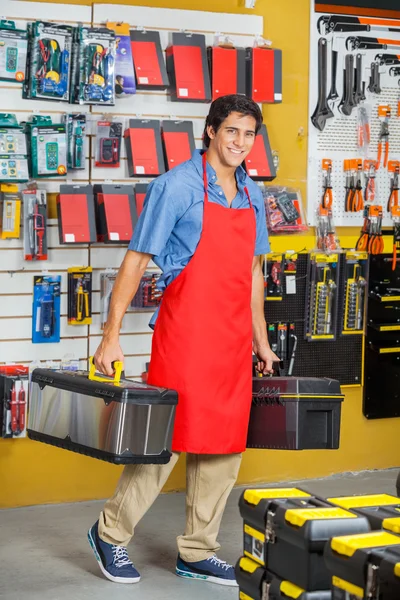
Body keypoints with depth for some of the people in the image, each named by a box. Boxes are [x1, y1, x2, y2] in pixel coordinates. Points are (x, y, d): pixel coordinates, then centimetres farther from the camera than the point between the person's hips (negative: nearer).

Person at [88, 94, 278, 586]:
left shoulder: (251, 194, 13)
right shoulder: (177, 186, -8)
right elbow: (135, 262, -9)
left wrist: (259, 338, 21)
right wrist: (111, 336, -13)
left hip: (233, 341, 7)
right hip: (185, 335, -7)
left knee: (224, 446, 8)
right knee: (166, 440, -3)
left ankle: (197, 552, 20)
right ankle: (111, 534, 16)